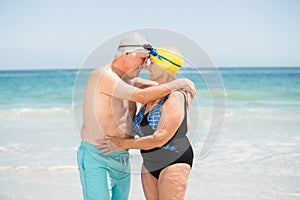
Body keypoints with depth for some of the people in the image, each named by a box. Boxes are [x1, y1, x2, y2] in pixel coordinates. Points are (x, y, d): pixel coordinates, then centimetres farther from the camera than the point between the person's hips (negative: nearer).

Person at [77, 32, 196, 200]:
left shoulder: (126, 79, 10)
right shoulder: (102, 75, -18)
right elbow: (142, 96, -26)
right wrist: (177, 84, -16)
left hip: (122, 159, 9)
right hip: (96, 159, -8)